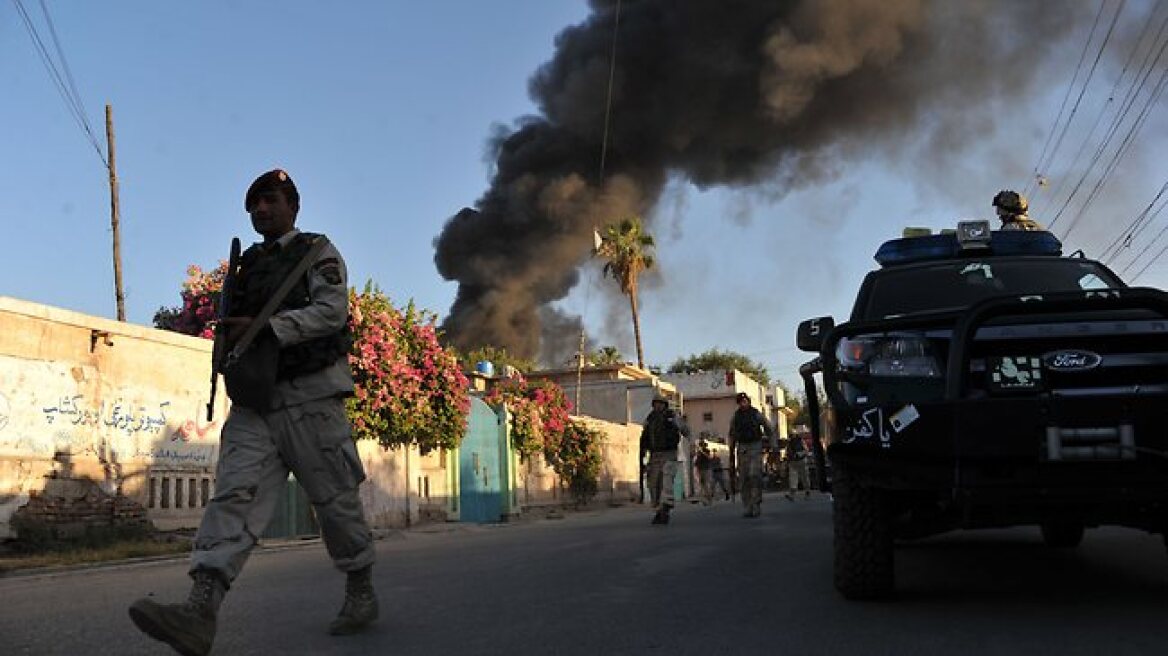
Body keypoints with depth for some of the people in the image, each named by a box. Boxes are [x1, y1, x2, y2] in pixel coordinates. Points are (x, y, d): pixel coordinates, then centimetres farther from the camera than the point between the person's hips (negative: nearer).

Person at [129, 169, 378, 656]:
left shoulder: (317, 252, 5)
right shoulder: (248, 266, 23)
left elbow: (332, 309, -11)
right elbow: (236, 327, 30)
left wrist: (265, 327, -17)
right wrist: (229, 333, 6)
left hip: (309, 396, -5)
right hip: (254, 401, 5)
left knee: (334, 497, 0)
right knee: (235, 492, -12)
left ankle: (361, 594, 16)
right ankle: (200, 610, -25)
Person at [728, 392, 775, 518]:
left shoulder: (756, 414, -2)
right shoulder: (735, 416, 6)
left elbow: (769, 430, 5)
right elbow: (732, 435, 16)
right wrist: (732, 451, 11)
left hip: (755, 447, -3)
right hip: (742, 449, 3)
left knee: (754, 475, -17)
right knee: (743, 479, -1)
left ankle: (756, 505, -11)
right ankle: (748, 508, 5)